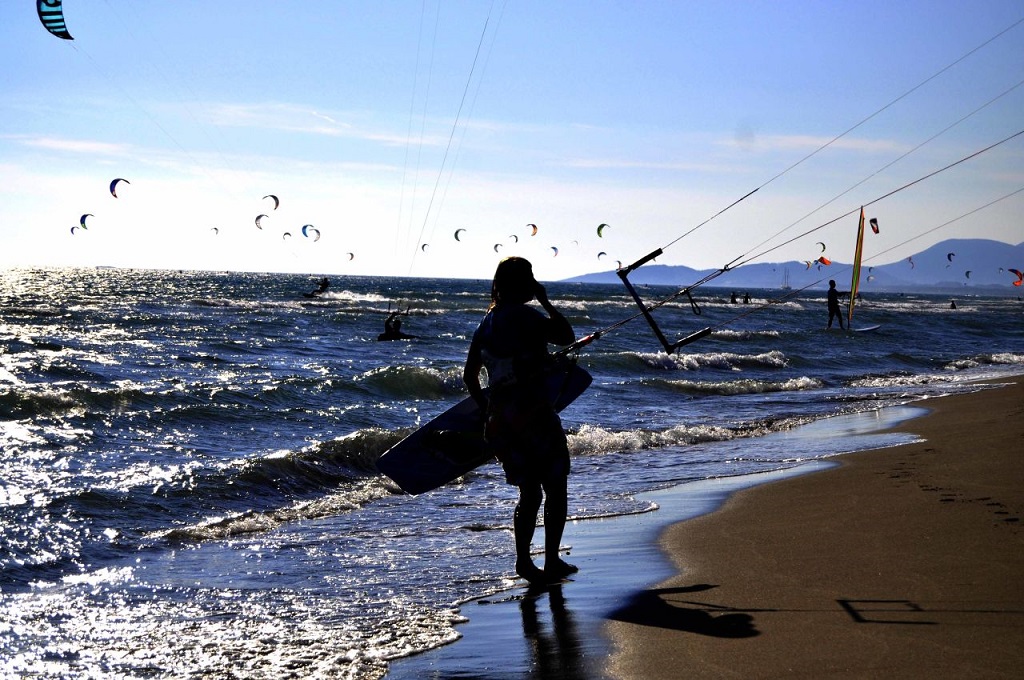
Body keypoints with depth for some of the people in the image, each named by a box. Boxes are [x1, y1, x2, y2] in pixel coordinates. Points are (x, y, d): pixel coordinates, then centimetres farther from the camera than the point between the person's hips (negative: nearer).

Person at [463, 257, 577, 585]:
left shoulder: (488, 321, 13)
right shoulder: (524, 315, -11)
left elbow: (469, 375, 17)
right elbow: (566, 336, -10)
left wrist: (485, 408, 26)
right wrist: (545, 301, -1)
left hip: (499, 418, 8)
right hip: (532, 413, -7)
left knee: (529, 492, 16)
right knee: (556, 488, 4)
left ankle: (523, 559, 8)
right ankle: (552, 561, 3)